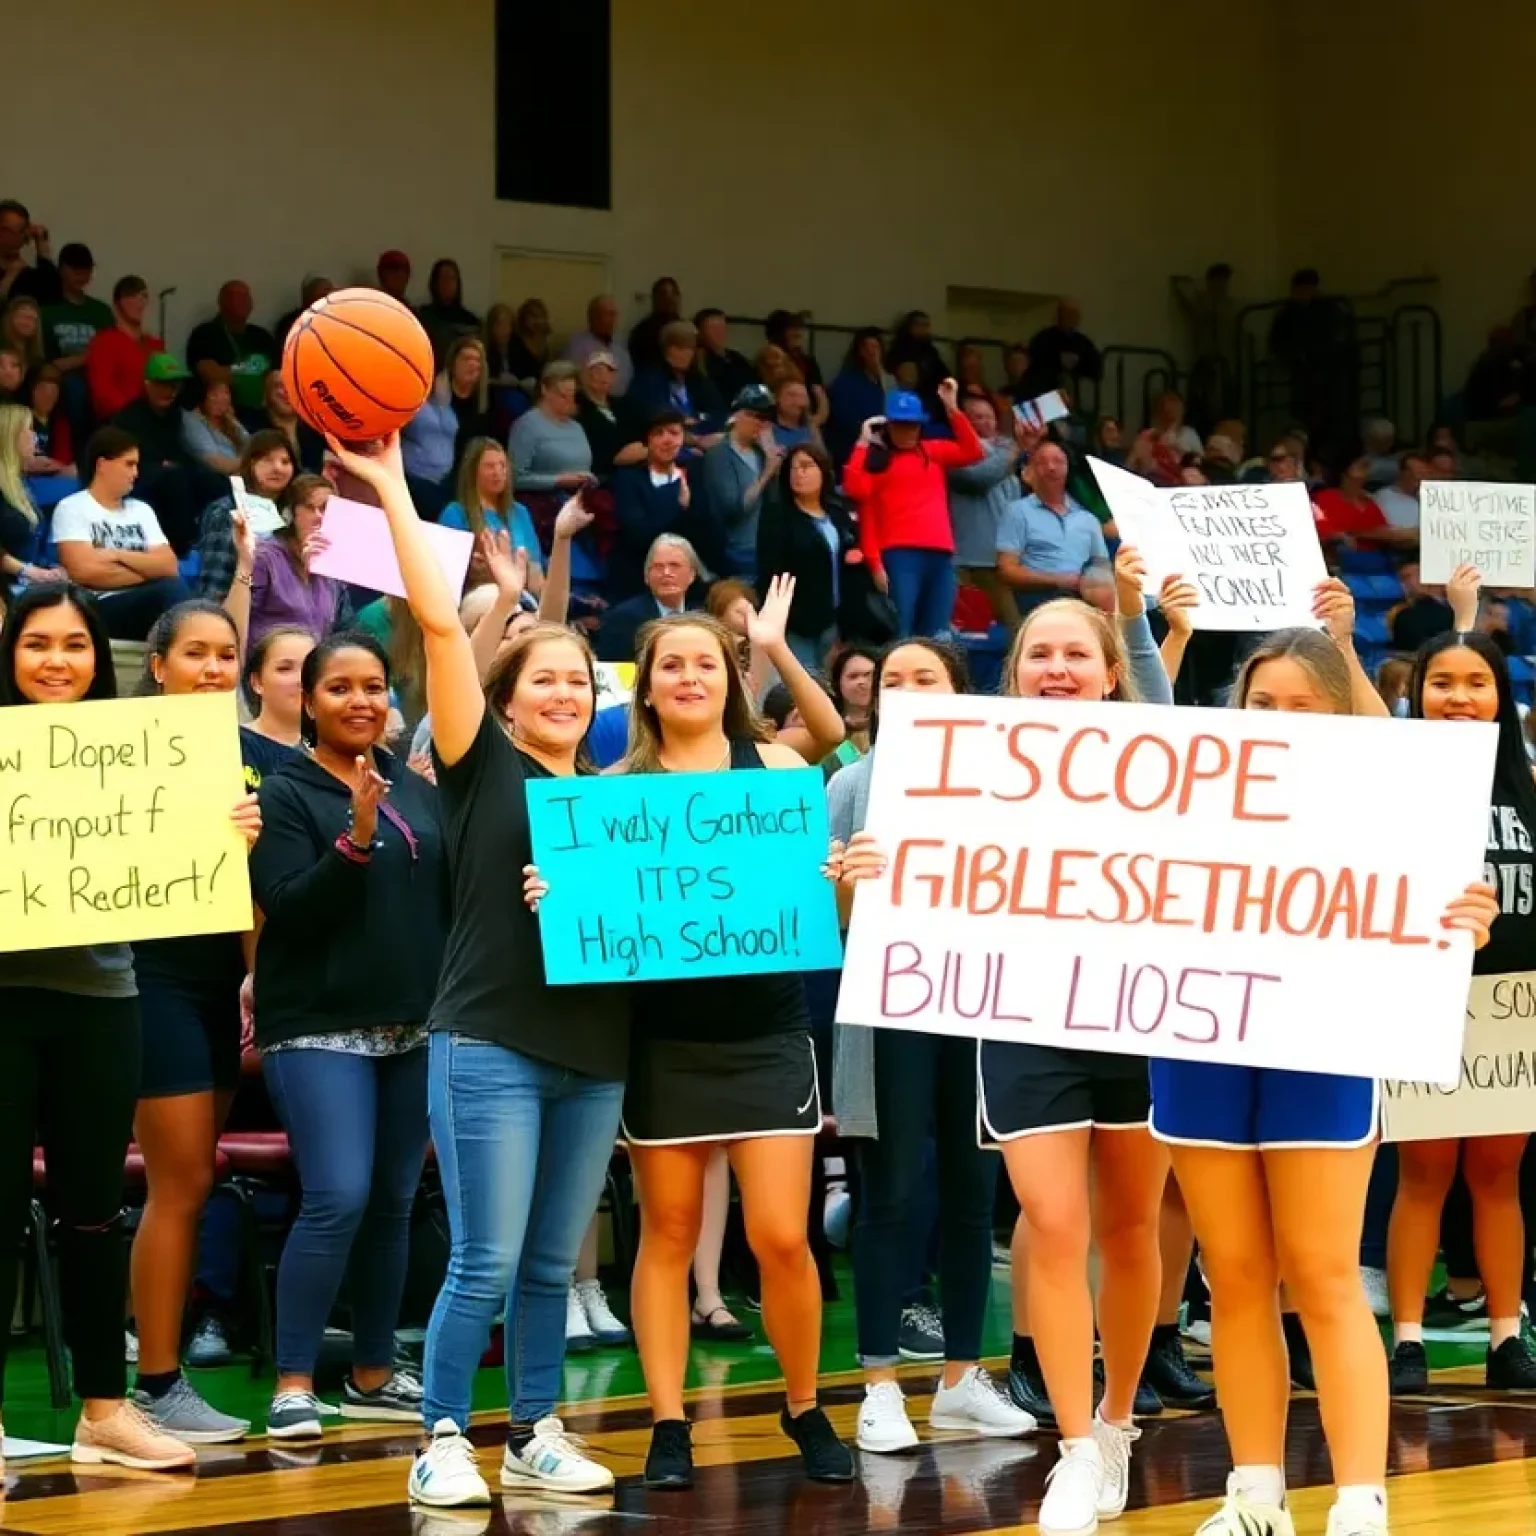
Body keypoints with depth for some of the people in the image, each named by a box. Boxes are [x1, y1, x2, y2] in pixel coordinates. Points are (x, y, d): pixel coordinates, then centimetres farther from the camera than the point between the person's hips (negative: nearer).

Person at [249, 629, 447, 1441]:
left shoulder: (417, 791, 10)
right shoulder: (285, 795, -4)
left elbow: (451, 897, 13)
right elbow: (289, 910, -14)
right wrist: (355, 842, -26)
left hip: (413, 1028, 5)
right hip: (319, 1029, -5)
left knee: (394, 1202, 8)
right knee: (338, 1199, -15)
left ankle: (373, 1372, 19)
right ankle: (293, 1382, -8)